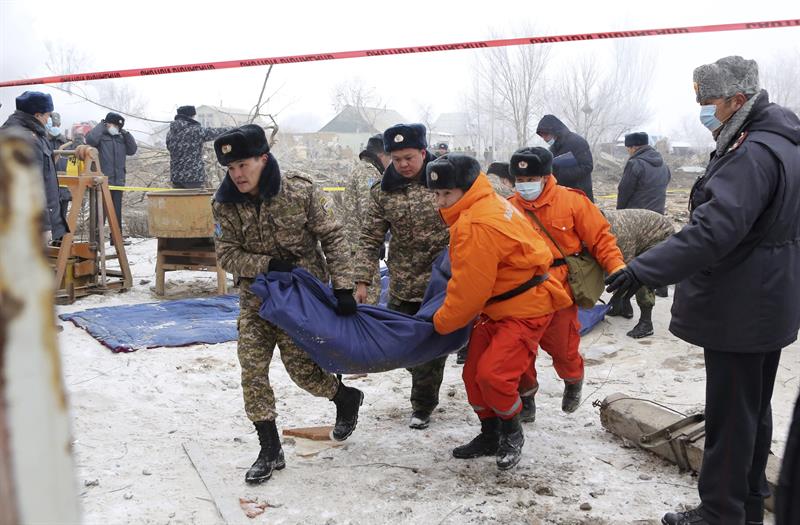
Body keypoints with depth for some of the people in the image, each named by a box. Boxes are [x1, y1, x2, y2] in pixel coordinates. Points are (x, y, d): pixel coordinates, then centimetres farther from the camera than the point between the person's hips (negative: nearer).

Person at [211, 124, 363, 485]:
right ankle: (270, 450, 9)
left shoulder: (300, 190, -16)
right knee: (251, 368, -4)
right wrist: (268, 264, -23)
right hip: (256, 296, 4)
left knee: (301, 367, -3)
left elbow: (332, 237, -11)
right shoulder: (225, 204, -8)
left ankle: (347, 398, 30)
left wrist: (343, 287, -15)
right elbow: (227, 255, -7)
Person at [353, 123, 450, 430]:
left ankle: (423, 405, 23)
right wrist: (362, 281, -8)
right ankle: (425, 390, 41)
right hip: (403, 285, 3)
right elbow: (370, 240, 0)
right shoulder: (382, 191, -1)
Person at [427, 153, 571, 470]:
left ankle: (512, 434, 10)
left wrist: (441, 322, -7)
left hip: (524, 311, -10)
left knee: (492, 374, -17)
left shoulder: (477, 225, -26)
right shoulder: (484, 206, 6)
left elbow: (469, 289, -22)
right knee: (473, 373, 10)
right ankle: (490, 436, 28)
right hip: (495, 308, 10)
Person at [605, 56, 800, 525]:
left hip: (739, 311, -11)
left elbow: (714, 230, -32)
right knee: (754, 410, 19)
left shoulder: (754, 154, -22)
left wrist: (645, 269, -34)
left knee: (729, 416, 0)